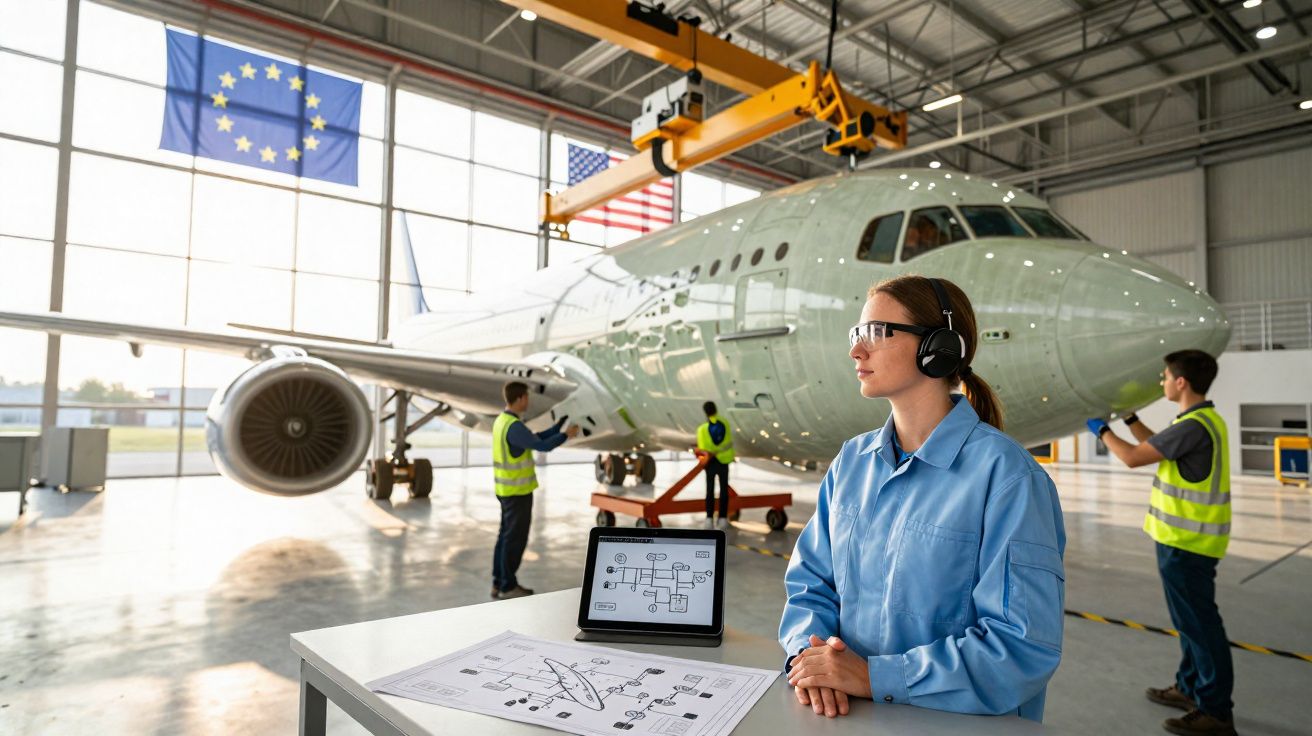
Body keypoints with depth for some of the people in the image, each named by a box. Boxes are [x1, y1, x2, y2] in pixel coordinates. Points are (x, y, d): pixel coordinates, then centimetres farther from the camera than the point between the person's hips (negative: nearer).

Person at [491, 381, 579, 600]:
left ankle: (499, 583, 23)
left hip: (507, 490, 10)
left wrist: (561, 424, 14)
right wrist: (566, 435, -8)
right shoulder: (514, 427, -22)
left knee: (506, 536, 15)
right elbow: (542, 446, -22)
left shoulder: (502, 421, 11)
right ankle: (508, 586, 9)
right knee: (515, 539, 0)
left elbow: (537, 438, 14)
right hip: (517, 491, -10)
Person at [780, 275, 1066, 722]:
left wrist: (874, 676, -20)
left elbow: (1024, 647, -17)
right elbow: (811, 581, 7)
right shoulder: (851, 461, 4)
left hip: (959, 721, -3)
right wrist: (808, 652, -12)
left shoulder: (1004, 474, -14)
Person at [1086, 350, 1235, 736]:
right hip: (1188, 538, 10)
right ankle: (1190, 687, 34)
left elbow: (1133, 457, -19)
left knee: (1199, 622, -1)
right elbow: (1156, 447, 23)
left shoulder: (1194, 427, -23)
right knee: (1191, 618, 20)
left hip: (1185, 543, -10)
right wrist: (1128, 416, 21)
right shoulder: (1203, 419, 10)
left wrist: (1102, 429, -3)